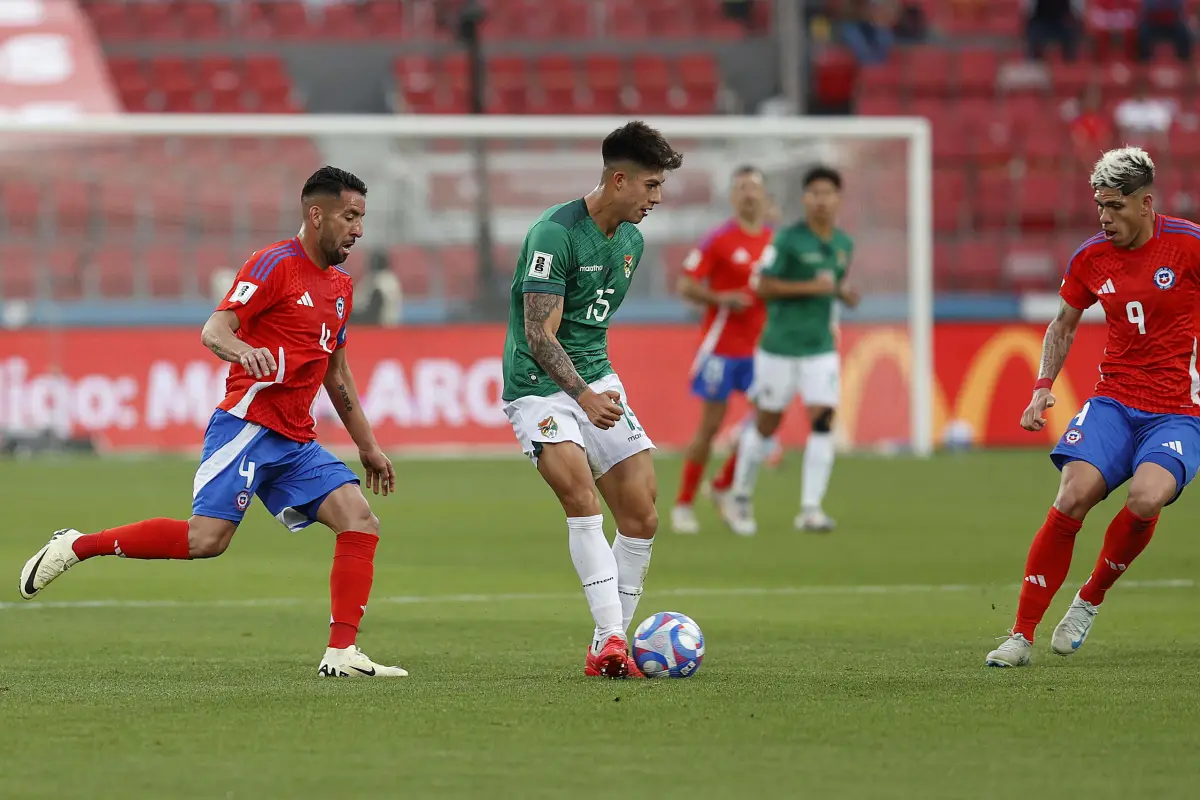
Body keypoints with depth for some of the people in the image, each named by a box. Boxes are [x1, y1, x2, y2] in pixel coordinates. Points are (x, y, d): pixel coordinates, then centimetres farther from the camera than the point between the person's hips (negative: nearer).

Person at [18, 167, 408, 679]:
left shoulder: (339, 286, 19)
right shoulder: (276, 264, -6)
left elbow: (336, 374, 30)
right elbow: (213, 331, -15)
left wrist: (368, 447, 31)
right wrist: (242, 349, -38)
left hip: (296, 442, 8)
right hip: (248, 423, -8)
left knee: (360, 522, -9)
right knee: (207, 538, -20)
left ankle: (342, 655, -10)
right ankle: (76, 547, -5)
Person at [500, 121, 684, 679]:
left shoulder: (631, 240, 8)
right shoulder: (555, 233, -18)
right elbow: (539, 336, -23)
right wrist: (584, 397, -34)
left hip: (597, 382, 8)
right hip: (539, 386, -8)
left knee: (641, 513, -1)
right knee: (581, 496, -26)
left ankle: (610, 646, 10)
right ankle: (611, 636, -29)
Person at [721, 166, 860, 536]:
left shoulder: (844, 245, 7)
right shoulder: (788, 239, -12)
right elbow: (762, 286, -14)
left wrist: (844, 293, 0)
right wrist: (811, 287, -20)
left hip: (821, 349, 4)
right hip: (779, 348, -4)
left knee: (823, 422, -11)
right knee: (765, 425, 6)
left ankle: (810, 509, -9)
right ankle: (739, 499, 26)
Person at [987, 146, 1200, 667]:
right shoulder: (1091, 258, 3)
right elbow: (1063, 326, 20)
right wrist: (1043, 387, 7)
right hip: (1114, 401, 3)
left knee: (1146, 498, -30)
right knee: (1074, 494, -20)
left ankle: (1090, 599, -1)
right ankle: (1022, 635, -11)